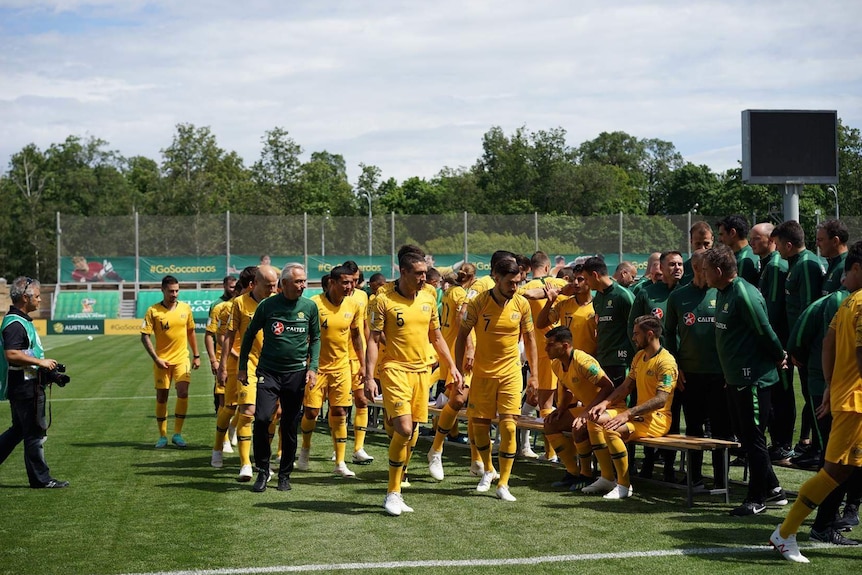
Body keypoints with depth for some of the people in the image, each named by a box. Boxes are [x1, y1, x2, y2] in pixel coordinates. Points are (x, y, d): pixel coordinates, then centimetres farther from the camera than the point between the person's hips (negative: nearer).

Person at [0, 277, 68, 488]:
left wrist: (43, 364, 17)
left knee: (19, 430, 18)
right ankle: (40, 478, 6)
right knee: (35, 432, -2)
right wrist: (41, 362, -23)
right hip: (25, 385, -11)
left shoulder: (21, 320, 16)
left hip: (26, 383, 11)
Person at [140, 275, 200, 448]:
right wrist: (156, 358, -14)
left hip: (181, 359, 1)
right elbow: (144, 336, -7)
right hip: (162, 361, -1)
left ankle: (177, 434, 0)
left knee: (183, 393, -12)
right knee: (161, 397, 5)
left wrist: (196, 356, 12)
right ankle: (162, 436, 17)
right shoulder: (153, 311, -7)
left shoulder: (185, 308, 2)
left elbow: (191, 332, 14)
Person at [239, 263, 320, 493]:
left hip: (296, 373, 2)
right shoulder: (267, 305, -5)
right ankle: (263, 470, 2)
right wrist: (242, 367, 7)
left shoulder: (309, 307, 1)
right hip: (269, 371, -2)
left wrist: (313, 366, 0)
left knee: (290, 426, 6)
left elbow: (315, 338, 12)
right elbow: (249, 335, 7)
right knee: (262, 418, -16)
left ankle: (285, 474, 19)